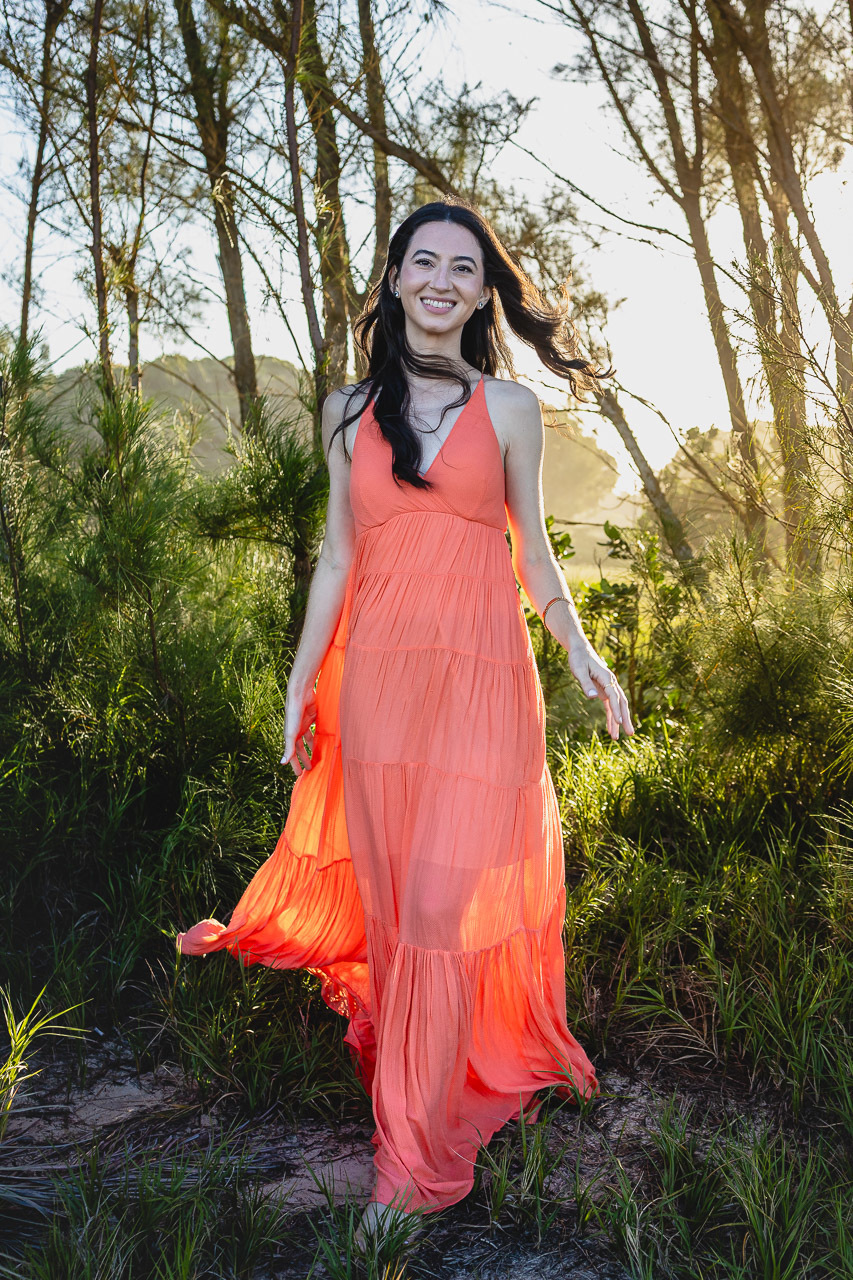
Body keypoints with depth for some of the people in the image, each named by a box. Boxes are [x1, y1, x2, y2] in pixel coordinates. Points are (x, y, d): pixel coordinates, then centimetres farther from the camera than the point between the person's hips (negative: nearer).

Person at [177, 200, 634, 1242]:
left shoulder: (510, 409, 6)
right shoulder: (350, 409, 10)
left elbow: (531, 549, 9)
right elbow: (337, 555, 11)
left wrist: (580, 649, -4)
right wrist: (300, 681, 8)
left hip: (480, 670, -2)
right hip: (375, 669, 2)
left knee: (444, 898, -3)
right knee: (388, 887, 7)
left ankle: (417, 1155, 7)